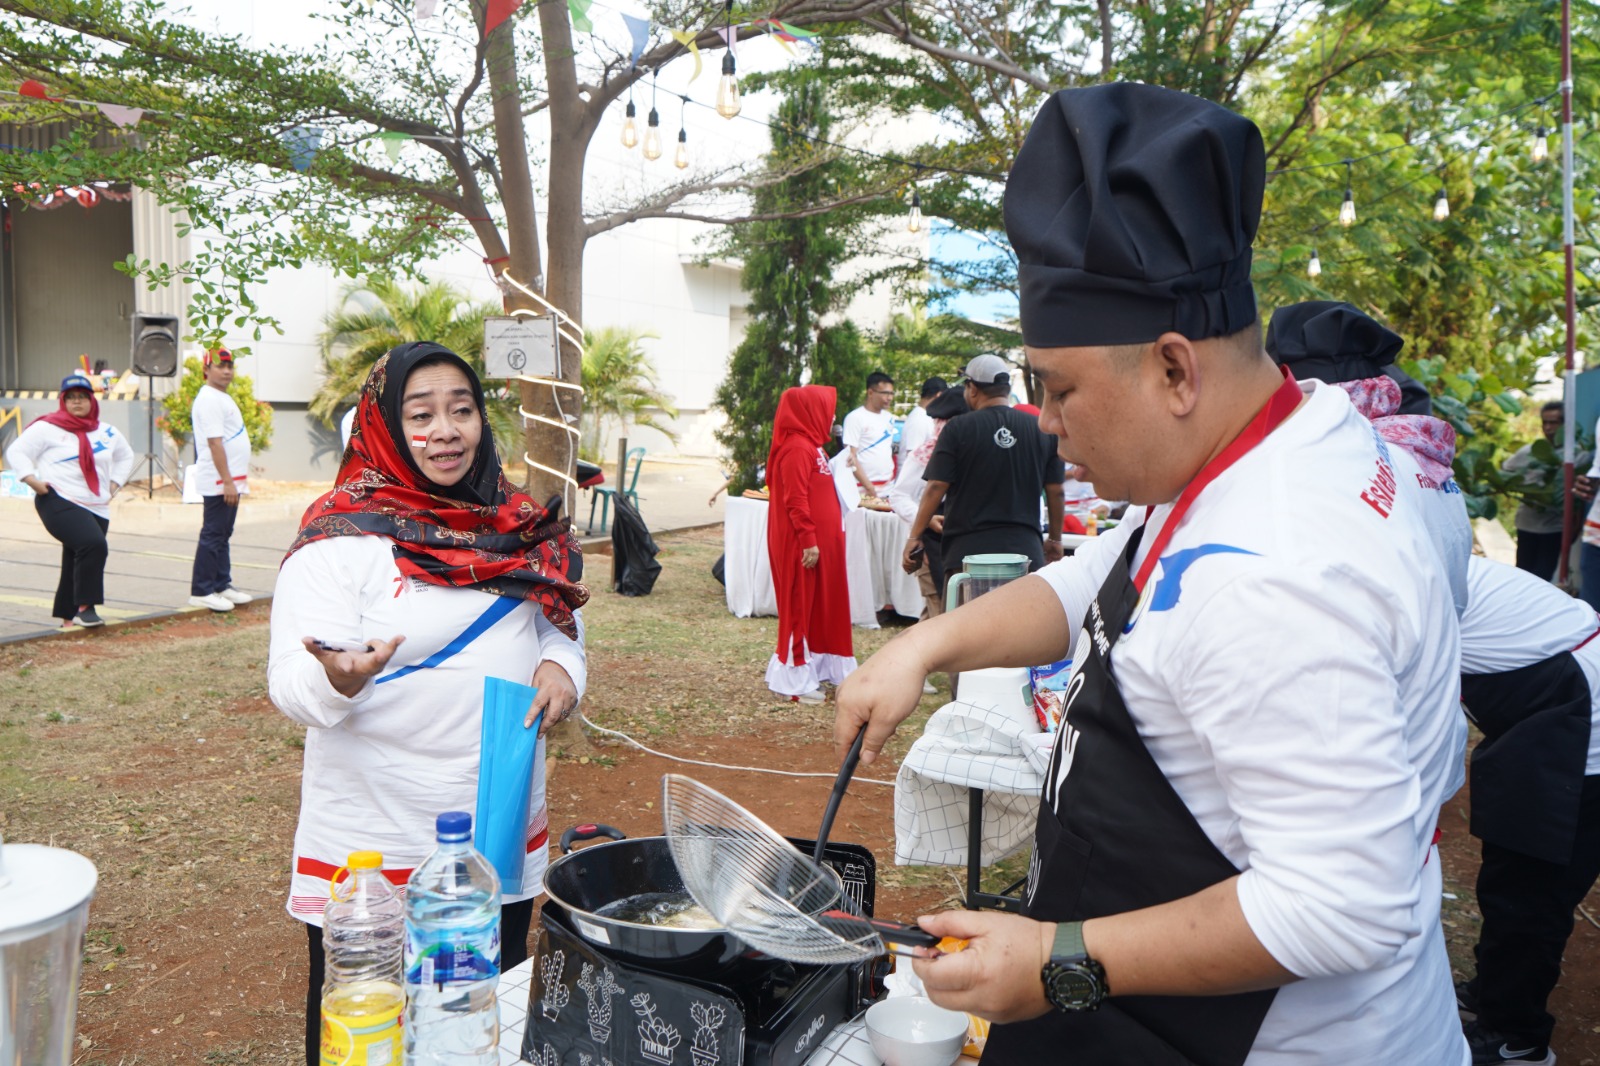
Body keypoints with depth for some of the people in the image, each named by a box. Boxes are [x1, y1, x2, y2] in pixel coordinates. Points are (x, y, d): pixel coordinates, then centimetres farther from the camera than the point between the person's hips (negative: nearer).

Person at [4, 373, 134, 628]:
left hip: (97, 509, 6)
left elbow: (125, 456, 31)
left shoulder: (107, 432, 15)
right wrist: (32, 479, -13)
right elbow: (16, 452, -1)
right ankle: (84, 607, -20)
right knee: (93, 545, -27)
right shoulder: (47, 428, -2)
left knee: (77, 563, 10)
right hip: (59, 502, -6)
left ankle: (68, 617, 20)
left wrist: (115, 483, 18)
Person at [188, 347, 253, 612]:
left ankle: (222, 586, 20)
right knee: (213, 535, -6)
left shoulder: (222, 398, 19)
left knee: (222, 535, 13)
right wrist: (227, 481, -23)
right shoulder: (209, 399, -13)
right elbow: (214, 443, -20)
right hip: (218, 481, -10)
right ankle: (201, 592, -2)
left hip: (230, 481, 10)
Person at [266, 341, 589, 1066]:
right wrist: (341, 678, -40)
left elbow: (559, 619, 16)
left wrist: (561, 664, -6)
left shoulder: (513, 523, 5)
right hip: (375, 850, -5)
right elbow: (291, 685, -18)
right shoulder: (341, 536, -13)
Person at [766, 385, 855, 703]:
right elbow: (795, 501, -22)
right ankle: (796, 680, 5)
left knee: (821, 605, 14)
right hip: (802, 545, -10)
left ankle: (815, 669, 23)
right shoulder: (797, 449, -16)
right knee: (800, 605, -3)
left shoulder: (810, 446, 16)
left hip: (820, 541, 10)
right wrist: (808, 541, -24)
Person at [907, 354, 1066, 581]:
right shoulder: (1043, 430, 4)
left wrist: (915, 536, 2)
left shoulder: (957, 430, -5)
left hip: (968, 549, -2)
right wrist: (1055, 539, 21)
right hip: (1026, 549, 3)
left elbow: (936, 488, -7)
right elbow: (1055, 492, 8)